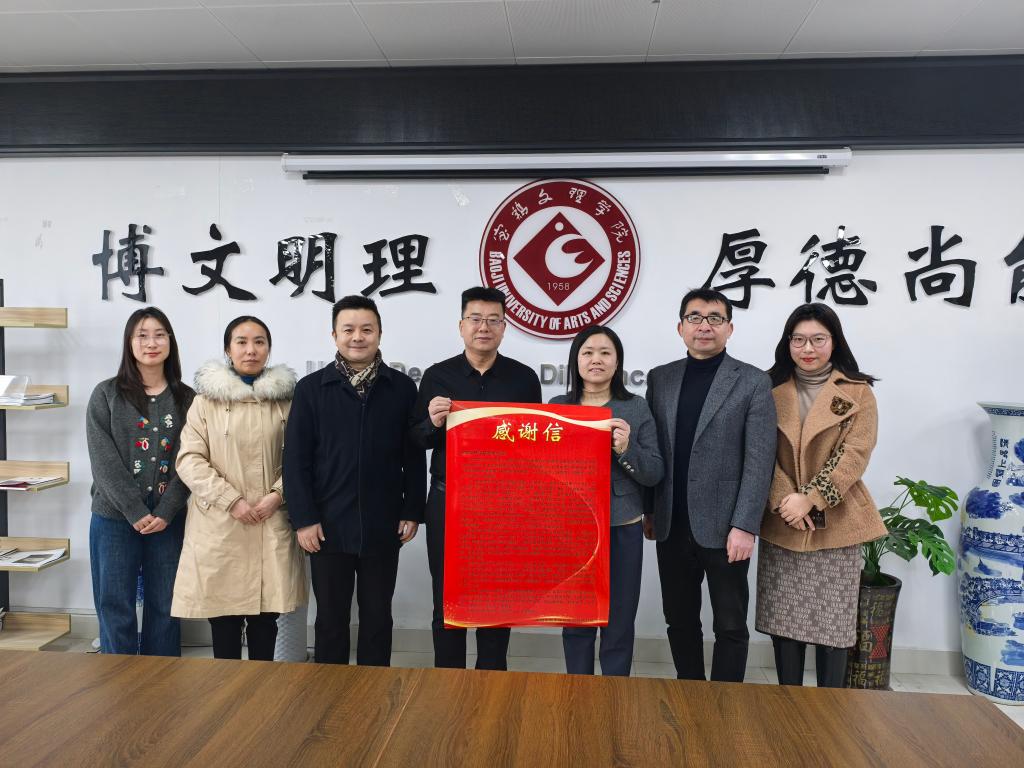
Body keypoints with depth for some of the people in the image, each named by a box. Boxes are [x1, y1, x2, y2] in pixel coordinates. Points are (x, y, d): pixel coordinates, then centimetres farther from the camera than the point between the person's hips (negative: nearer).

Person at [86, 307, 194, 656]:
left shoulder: (187, 399, 5)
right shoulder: (106, 394, 1)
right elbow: (103, 461, -6)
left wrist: (165, 512, -12)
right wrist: (137, 512, -14)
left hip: (169, 519, 1)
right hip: (114, 518, -1)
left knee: (164, 608, 9)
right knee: (115, 608, 5)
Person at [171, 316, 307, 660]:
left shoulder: (285, 398, 6)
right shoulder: (207, 398, 2)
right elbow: (189, 460, -3)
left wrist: (277, 495, -9)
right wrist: (232, 501, -12)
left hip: (271, 525, 1)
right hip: (218, 525, -1)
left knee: (265, 618, 6)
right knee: (223, 617, 5)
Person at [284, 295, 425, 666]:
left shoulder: (402, 388, 2)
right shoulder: (311, 388, 0)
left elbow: (414, 457, 3)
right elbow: (296, 460, -2)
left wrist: (412, 511, -1)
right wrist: (303, 518, -7)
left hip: (383, 526, 1)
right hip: (328, 526, 0)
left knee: (378, 616, 13)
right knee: (331, 617, 12)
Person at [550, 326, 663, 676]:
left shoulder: (637, 408, 1)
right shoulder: (557, 407, 4)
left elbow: (655, 473, -2)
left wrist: (627, 450, -19)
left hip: (622, 530, -1)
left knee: (619, 626, 6)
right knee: (575, 621, 11)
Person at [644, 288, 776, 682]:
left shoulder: (753, 382, -3)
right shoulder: (660, 378, 8)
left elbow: (759, 460, -8)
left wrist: (744, 526, -14)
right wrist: (647, 510, 8)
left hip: (723, 527, -3)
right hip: (672, 526, 4)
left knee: (730, 626, 8)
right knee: (679, 620, 15)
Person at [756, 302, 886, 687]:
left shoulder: (858, 392, 0)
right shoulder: (771, 389, 4)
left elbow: (855, 454, -9)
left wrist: (810, 498, -18)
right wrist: (783, 501, -15)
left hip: (835, 524, -1)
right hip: (781, 524, 2)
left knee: (832, 623, 4)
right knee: (783, 620, 8)